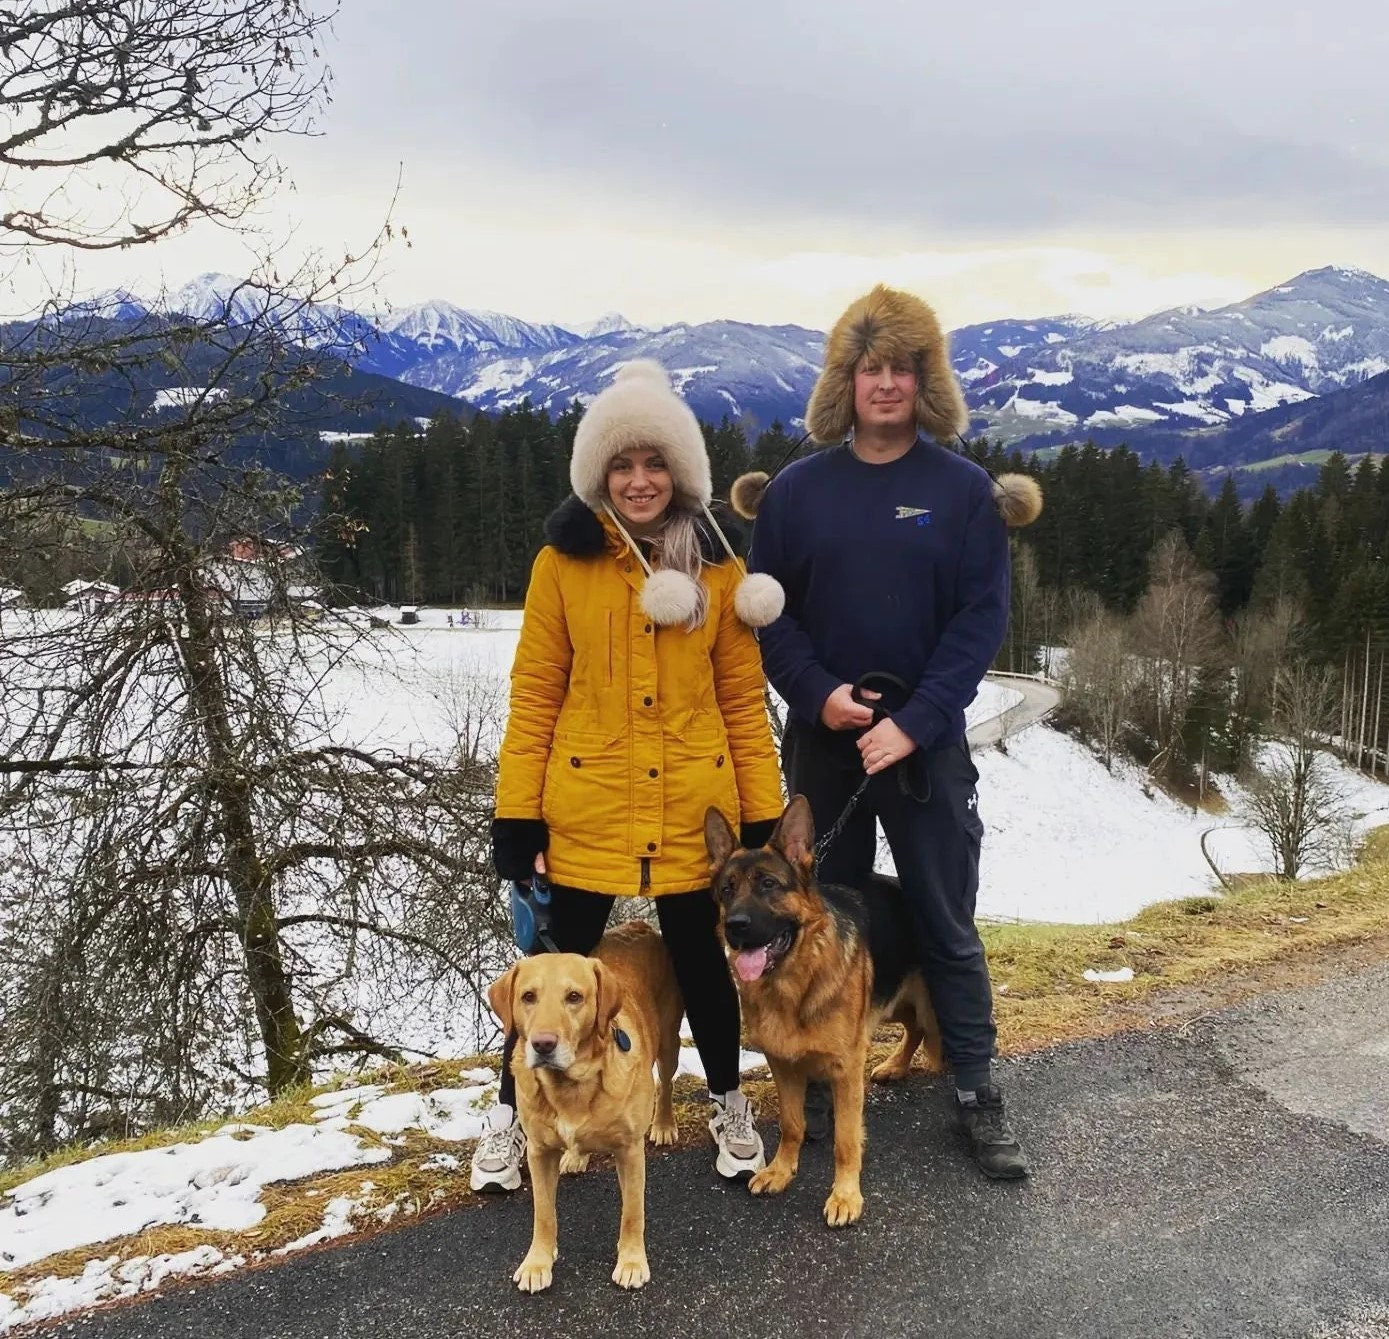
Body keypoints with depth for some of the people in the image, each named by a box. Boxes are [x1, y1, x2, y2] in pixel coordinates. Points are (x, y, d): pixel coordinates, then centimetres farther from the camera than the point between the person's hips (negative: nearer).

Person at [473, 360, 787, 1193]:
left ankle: (730, 1106, 36)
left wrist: (764, 814, 0)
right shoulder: (564, 561, -3)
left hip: (693, 810, 1)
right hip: (587, 807, -1)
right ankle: (514, 1113, 30)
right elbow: (534, 693, -3)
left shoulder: (718, 568, 1)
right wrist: (517, 813, -7)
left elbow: (744, 699, 3)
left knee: (701, 960, 15)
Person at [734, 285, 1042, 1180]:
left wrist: (914, 722, -16)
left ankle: (979, 1093, 19)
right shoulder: (796, 490, 1)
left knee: (948, 922, 6)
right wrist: (818, 693, -14)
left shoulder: (965, 489, -2)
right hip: (822, 739, 2)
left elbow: (983, 615, -7)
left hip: (928, 741, -1)